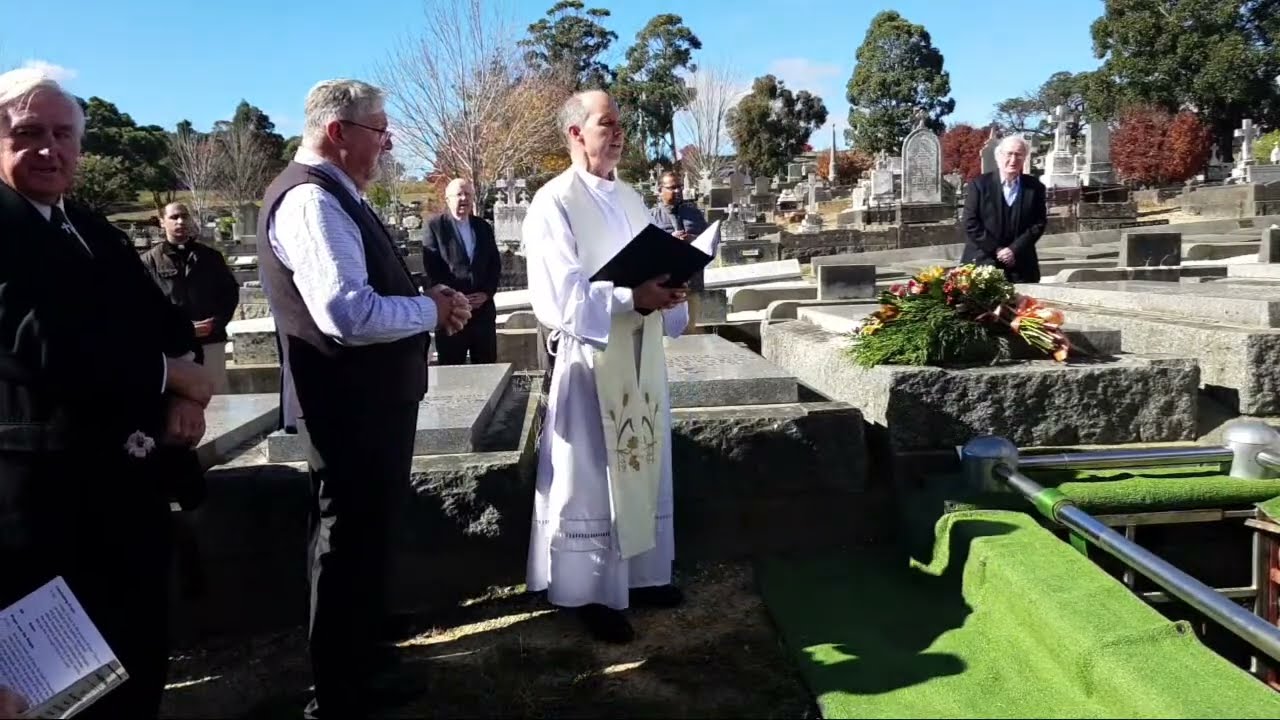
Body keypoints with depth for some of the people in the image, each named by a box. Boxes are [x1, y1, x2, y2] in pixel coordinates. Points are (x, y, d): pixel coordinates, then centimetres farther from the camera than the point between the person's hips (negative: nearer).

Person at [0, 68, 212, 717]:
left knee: (139, 661, 19)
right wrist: (171, 375, -13)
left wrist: (185, 393, -12)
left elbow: (166, 323, 10)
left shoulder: (95, 231, 16)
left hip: (130, 476, 8)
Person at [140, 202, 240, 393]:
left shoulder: (211, 256, 13)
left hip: (211, 341, 2)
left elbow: (231, 291, 11)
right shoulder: (150, 261, 4)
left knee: (219, 393, 7)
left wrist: (216, 323, -7)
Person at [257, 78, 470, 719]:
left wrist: (426, 301, 4)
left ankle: (361, 653, 44)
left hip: (369, 397, 11)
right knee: (347, 537, 3)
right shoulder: (311, 199, -21)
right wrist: (432, 309, -18)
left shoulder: (333, 195, 12)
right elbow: (349, 314, -32)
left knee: (366, 529, 24)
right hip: (349, 403, -11)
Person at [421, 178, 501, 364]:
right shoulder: (435, 226, 0)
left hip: (483, 308, 4)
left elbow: (495, 264, 12)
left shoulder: (483, 226, 14)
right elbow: (432, 268, -7)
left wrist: (487, 293, -4)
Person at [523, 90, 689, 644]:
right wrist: (634, 300, -27)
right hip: (591, 357, -8)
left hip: (641, 354, 8)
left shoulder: (630, 198, 14)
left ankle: (640, 575, 29)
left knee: (643, 467, 15)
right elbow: (563, 295, -18)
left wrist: (667, 290, -5)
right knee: (590, 480, 0)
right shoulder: (554, 202, -10)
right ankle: (592, 593, 12)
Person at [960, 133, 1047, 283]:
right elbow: (970, 223, -4)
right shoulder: (979, 185, 0)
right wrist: (996, 250, -10)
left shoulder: (1035, 188, 7)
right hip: (982, 263, -2)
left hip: (1021, 267, 2)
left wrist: (1014, 249, -10)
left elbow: (1039, 223, 3)